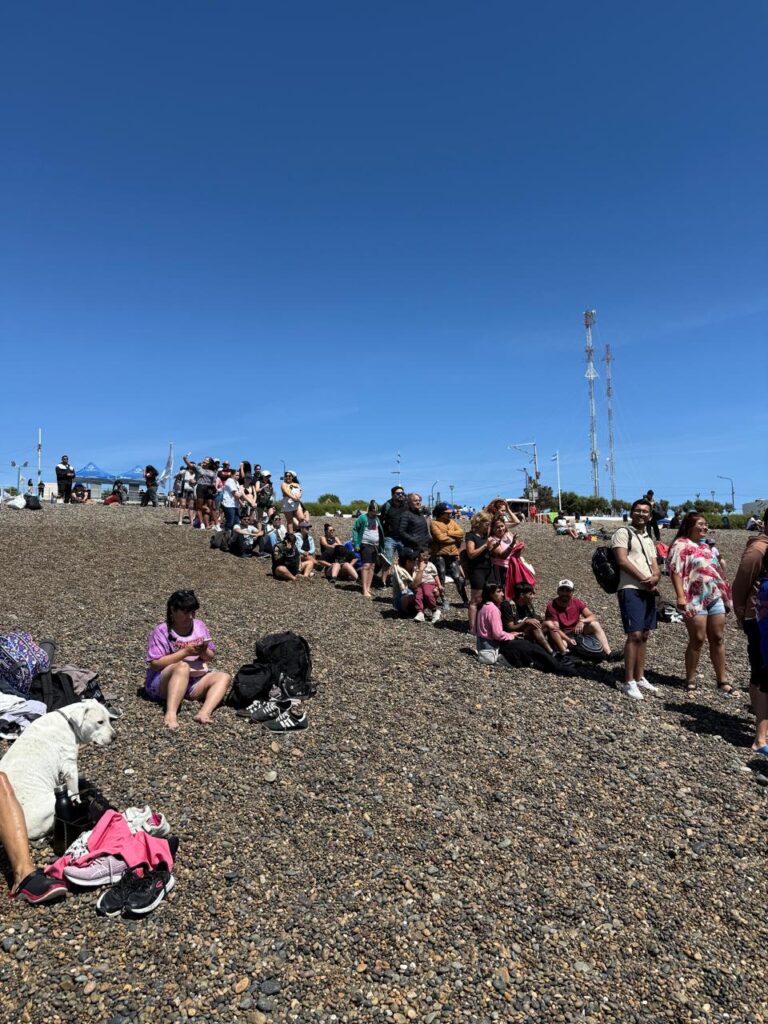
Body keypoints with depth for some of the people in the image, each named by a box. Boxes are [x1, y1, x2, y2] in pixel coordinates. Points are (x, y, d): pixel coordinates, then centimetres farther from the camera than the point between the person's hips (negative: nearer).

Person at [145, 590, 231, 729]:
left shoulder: (200, 626, 8)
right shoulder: (162, 631, -7)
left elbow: (211, 657, 12)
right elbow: (155, 664, -15)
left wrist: (204, 652, -12)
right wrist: (185, 652, -19)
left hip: (195, 682, 5)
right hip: (163, 684, -5)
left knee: (224, 677, -17)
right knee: (183, 667, -35)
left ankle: (204, 713, -40)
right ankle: (171, 714, -48)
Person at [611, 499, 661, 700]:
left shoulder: (649, 539, 22)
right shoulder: (623, 532, -1)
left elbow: (655, 568, 16)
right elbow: (622, 560, -13)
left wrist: (654, 579, -7)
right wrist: (644, 579, -12)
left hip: (649, 591, 8)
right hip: (631, 590, -8)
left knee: (644, 635, 9)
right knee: (634, 635, -12)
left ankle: (640, 678, 18)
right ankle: (629, 683, -8)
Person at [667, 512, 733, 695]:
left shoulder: (706, 545, 18)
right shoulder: (681, 545, -7)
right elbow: (676, 571, -16)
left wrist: (724, 593, 19)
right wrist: (680, 596, -24)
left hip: (715, 597, 7)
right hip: (695, 599, -7)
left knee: (718, 638, 8)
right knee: (697, 640, -2)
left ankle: (722, 679, 17)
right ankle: (690, 680, 10)